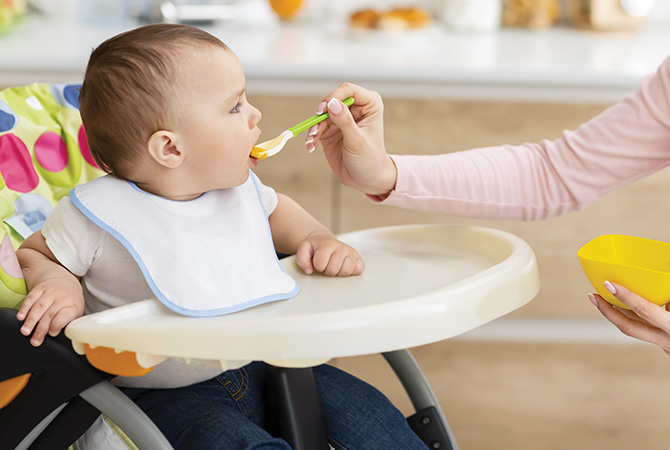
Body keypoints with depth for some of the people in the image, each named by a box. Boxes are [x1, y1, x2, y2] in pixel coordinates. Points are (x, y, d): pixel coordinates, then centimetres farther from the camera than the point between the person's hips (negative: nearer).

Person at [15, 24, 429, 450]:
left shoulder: (238, 186, 1)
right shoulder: (97, 215, -16)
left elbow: (275, 210, 24)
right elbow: (32, 254, 0)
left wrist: (317, 238, 5)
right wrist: (56, 282, -22)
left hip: (263, 366, 6)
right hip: (169, 395, -5)